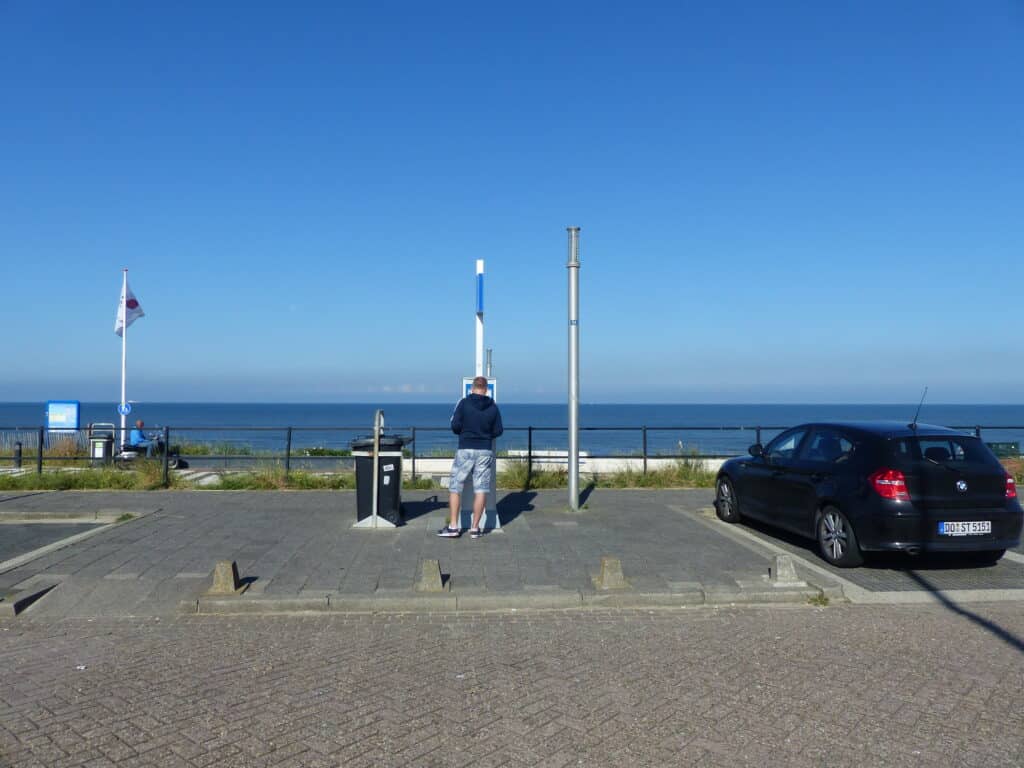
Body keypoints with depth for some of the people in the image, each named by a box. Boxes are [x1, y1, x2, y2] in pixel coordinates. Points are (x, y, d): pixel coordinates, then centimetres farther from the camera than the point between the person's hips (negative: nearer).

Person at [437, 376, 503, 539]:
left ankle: (453, 526, 5)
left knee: (454, 487, 7)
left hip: (465, 450, -2)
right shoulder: (493, 407, 2)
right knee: (480, 490, 5)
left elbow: (455, 426, -8)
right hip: (485, 451, 2)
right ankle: (475, 528, 6)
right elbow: (498, 431, 4)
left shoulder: (464, 403, -5)